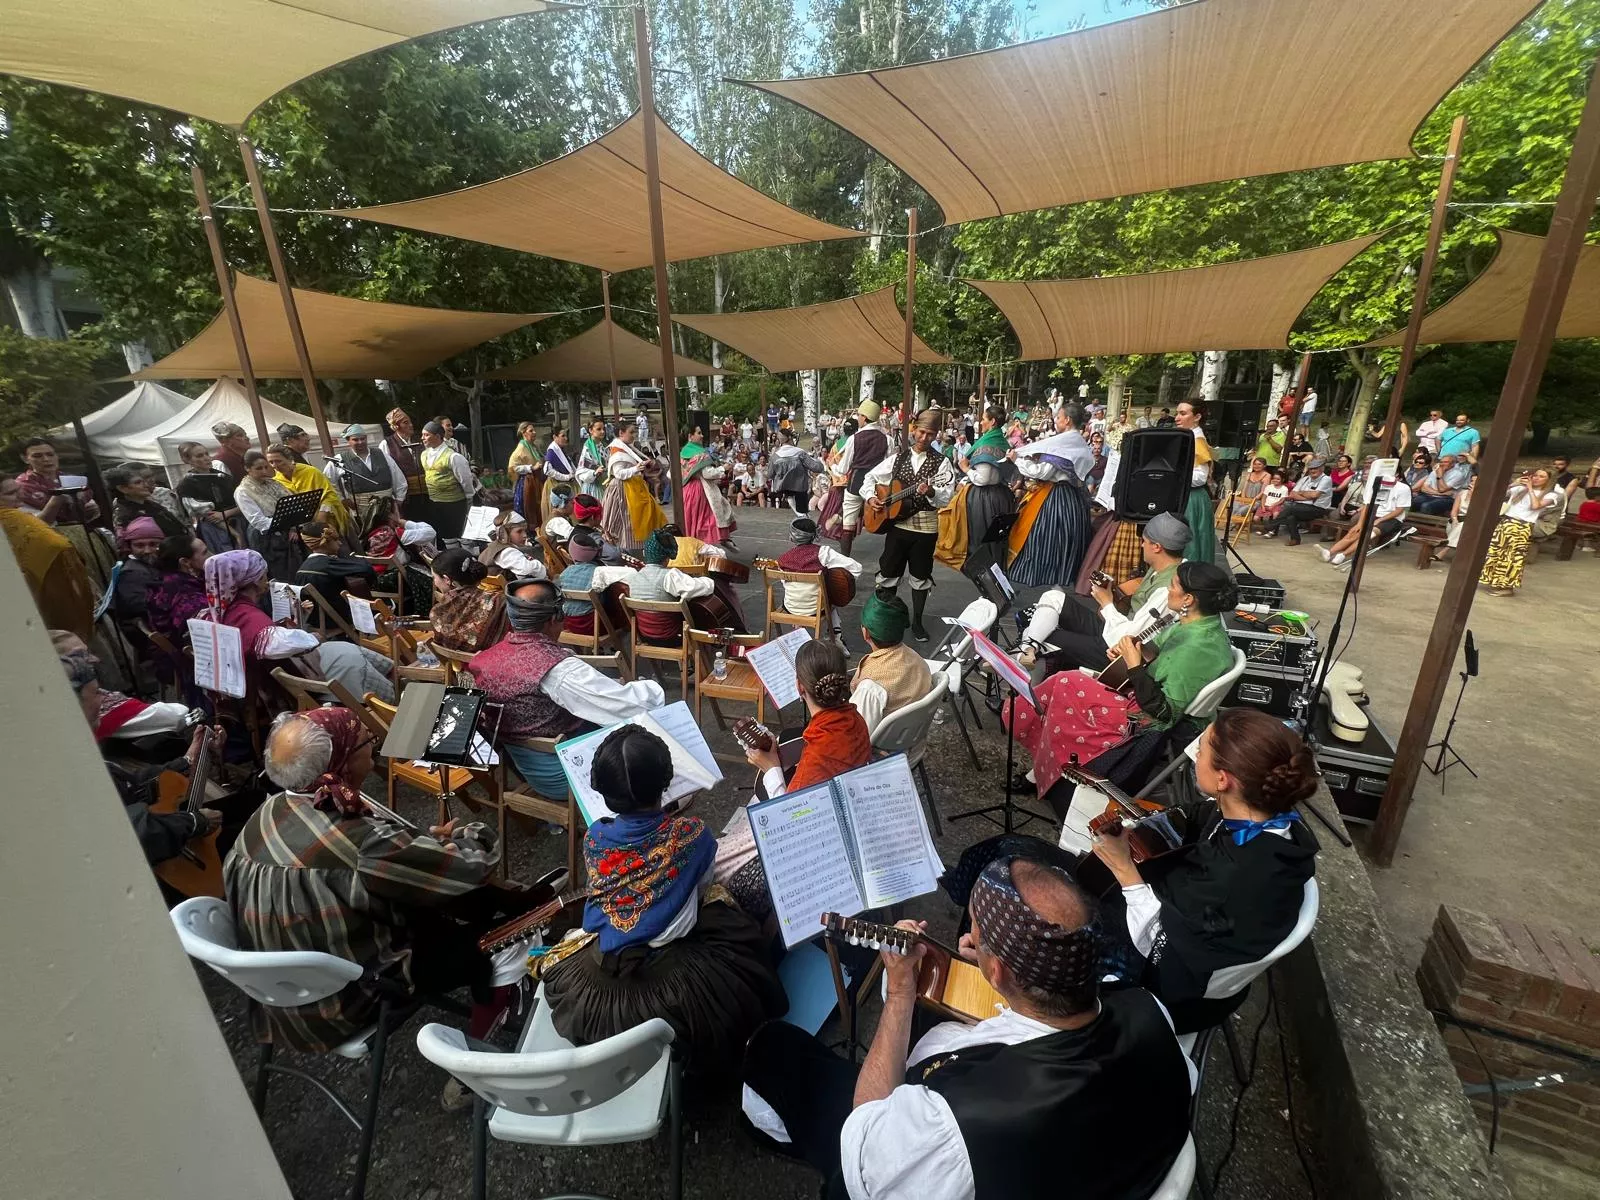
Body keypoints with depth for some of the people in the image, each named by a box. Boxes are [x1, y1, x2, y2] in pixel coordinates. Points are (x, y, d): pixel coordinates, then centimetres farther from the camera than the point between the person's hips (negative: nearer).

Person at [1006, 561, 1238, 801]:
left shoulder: (1198, 649, -30)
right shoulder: (1202, 623, 0)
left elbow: (1165, 713, -28)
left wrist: (1135, 667, -25)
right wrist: (1128, 651, -2)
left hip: (1144, 719, -10)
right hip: (1147, 691, 10)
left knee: (1065, 685, -7)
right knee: (1066, 681, 6)